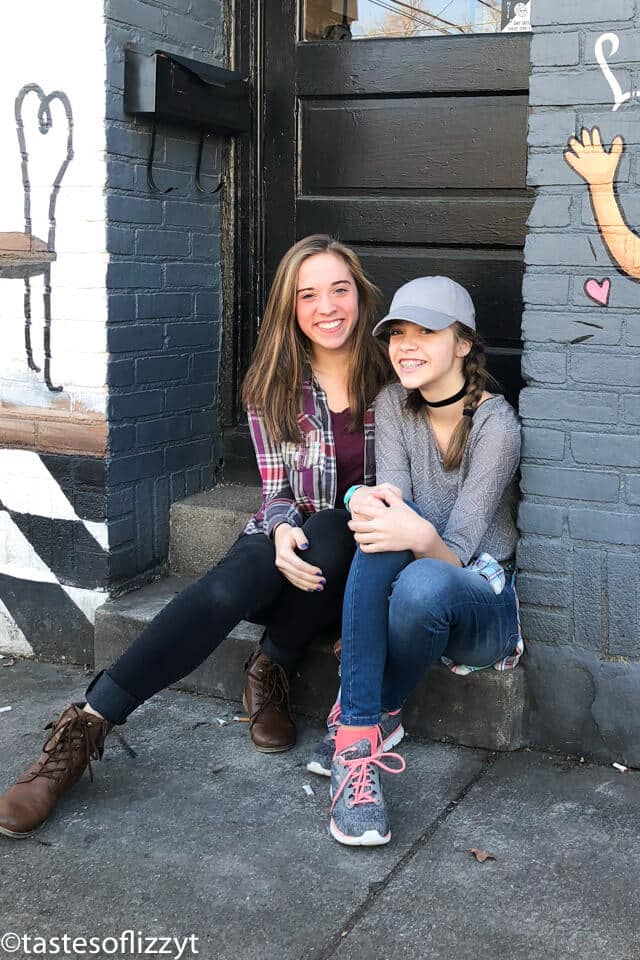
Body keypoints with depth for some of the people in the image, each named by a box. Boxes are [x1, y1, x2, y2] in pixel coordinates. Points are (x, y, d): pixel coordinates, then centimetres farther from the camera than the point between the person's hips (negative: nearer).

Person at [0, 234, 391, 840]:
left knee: (327, 532, -37)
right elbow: (277, 491, 0)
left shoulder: (391, 376, 0)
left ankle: (269, 673, -14)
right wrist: (282, 530, -23)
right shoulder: (273, 386, 2)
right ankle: (85, 727, -33)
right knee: (230, 585, -33)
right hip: (289, 541, 1)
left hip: (358, 554, 0)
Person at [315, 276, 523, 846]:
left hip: (482, 602, -4)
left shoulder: (496, 424, -16)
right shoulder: (394, 405, 0)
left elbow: (457, 554, -22)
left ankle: (362, 722, -11)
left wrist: (421, 536, -45)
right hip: (403, 595, 4)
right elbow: (392, 497, -14)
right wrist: (375, 505, -39)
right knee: (382, 531, -31)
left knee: (424, 584, -40)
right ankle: (358, 736, -33)